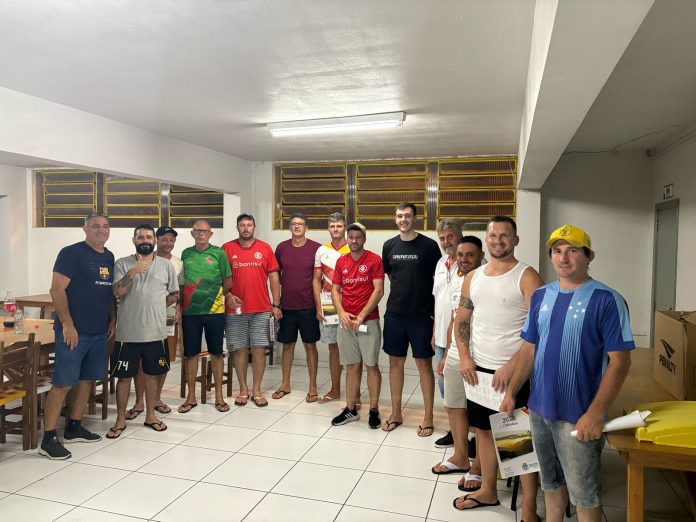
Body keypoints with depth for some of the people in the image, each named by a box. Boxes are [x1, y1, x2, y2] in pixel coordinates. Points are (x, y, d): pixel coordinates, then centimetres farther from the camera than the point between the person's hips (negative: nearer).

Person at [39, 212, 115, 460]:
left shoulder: (109, 257, 12)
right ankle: (48, 439, 6)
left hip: (99, 332, 7)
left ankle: (74, 428, 27)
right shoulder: (71, 253, -9)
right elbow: (56, 290, -14)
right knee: (63, 383, -4)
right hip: (74, 331, -7)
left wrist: (112, 320, 10)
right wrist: (68, 325, -18)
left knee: (87, 380, 14)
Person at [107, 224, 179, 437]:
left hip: (156, 332, 2)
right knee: (124, 376, 7)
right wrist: (132, 273, -26)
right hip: (128, 332, -2)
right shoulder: (122, 264, -1)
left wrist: (156, 306, 1)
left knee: (152, 374, 13)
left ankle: (150, 415, 29)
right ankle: (120, 420, 22)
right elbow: (116, 292, -13)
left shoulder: (166, 265, 3)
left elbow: (174, 294, 11)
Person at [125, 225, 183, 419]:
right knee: (141, 361, 1)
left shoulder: (178, 263, 7)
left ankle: (157, 398, 25)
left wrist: (178, 309, -1)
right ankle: (139, 402, 13)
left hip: (169, 317, 4)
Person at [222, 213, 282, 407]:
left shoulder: (265, 248, 4)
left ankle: (256, 390, 16)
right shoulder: (227, 248, 3)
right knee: (240, 349, 7)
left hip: (261, 310, 0)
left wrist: (276, 305, 1)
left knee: (259, 349, 2)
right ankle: (243, 389, 21)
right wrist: (228, 295, -12)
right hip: (235, 310, 0)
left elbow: (274, 277, 5)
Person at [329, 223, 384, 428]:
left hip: (369, 321, -4)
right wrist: (342, 313, -6)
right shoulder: (341, 261, 9)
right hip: (346, 322, 4)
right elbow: (335, 290, 10)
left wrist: (361, 316, -14)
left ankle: (374, 410, 13)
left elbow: (378, 291, -10)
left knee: (371, 365, 2)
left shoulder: (374, 260, -4)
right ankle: (350, 409, 20)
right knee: (352, 365, 11)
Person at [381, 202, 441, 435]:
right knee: (395, 362, 11)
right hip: (394, 314, 4)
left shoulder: (429, 245, -6)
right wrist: (402, 293, 10)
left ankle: (428, 418, 17)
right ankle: (396, 414, 25)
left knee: (424, 364, 4)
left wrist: (437, 313, -5)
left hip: (421, 316, -3)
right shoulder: (389, 246, 5)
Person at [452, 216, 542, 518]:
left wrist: (511, 365, -19)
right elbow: (462, 320, 12)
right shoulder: (472, 277, 8)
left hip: (514, 372, -5)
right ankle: (488, 491, 35)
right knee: (483, 430, 17)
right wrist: (464, 357, -1)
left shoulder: (526, 276, -10)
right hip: (479, 369, 6)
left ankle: (529, 509, 18)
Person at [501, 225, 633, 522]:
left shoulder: (607, 300, -12)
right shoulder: (541, 296, 5)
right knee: (551, 481, 20)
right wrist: (512, 392, 5)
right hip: (539, 408, 5)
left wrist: (596, 412, -20)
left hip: (578, 414, -5)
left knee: (584, 493, 10)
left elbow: (619, 361, -14)